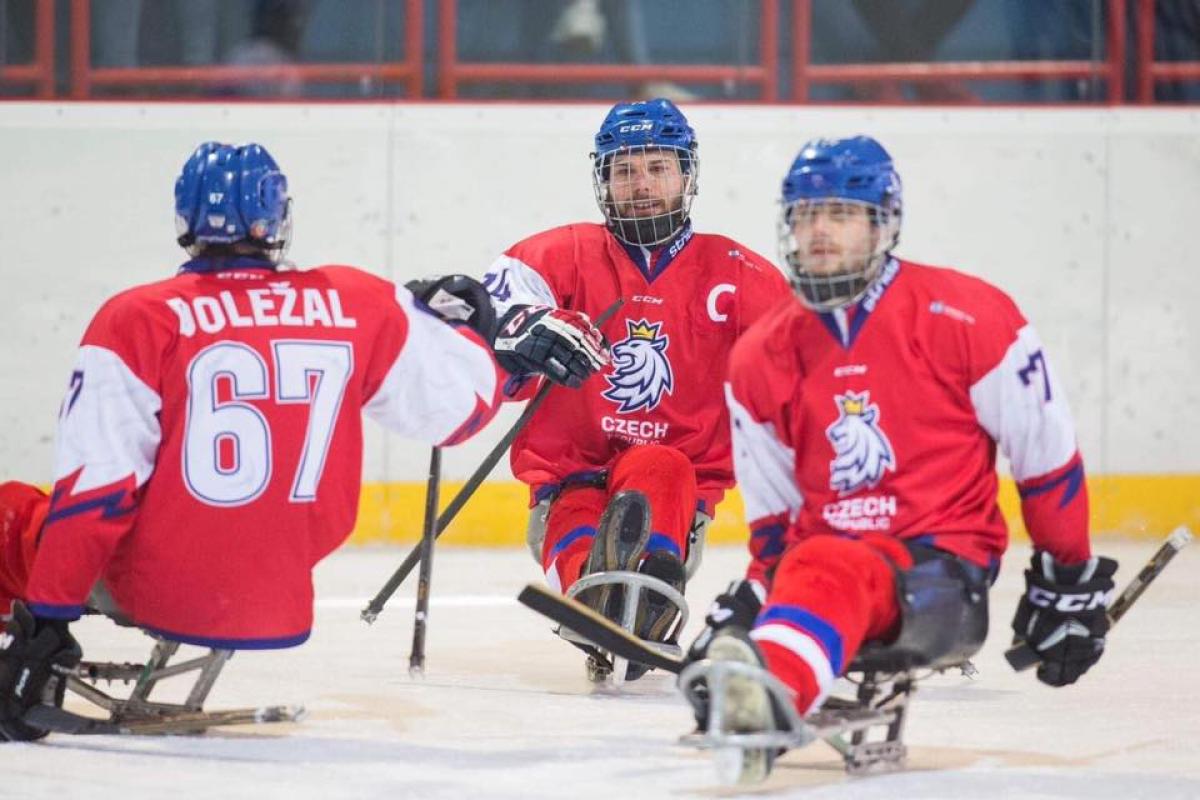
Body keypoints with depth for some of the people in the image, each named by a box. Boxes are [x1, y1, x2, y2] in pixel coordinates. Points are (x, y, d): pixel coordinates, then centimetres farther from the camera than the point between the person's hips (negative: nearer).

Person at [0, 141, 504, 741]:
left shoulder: (137, 321, -12)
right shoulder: (358, 305, -4)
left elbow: (93, 488, -15)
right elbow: (462, 402, 6)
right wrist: (466, 325, 27)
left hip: (159, 593, -3)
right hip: (280, 612, 4)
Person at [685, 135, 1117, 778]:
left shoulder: (966, 319, -5)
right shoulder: (760, 361, 10)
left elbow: (1046, 457, 2)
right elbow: (772, 513, 20)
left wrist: (1069, 581, 7)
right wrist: (750, 599, 7)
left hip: (946, 556, -5)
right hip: (823, 551, 5)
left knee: (826, 579, -39)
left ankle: (770, 691, -69)